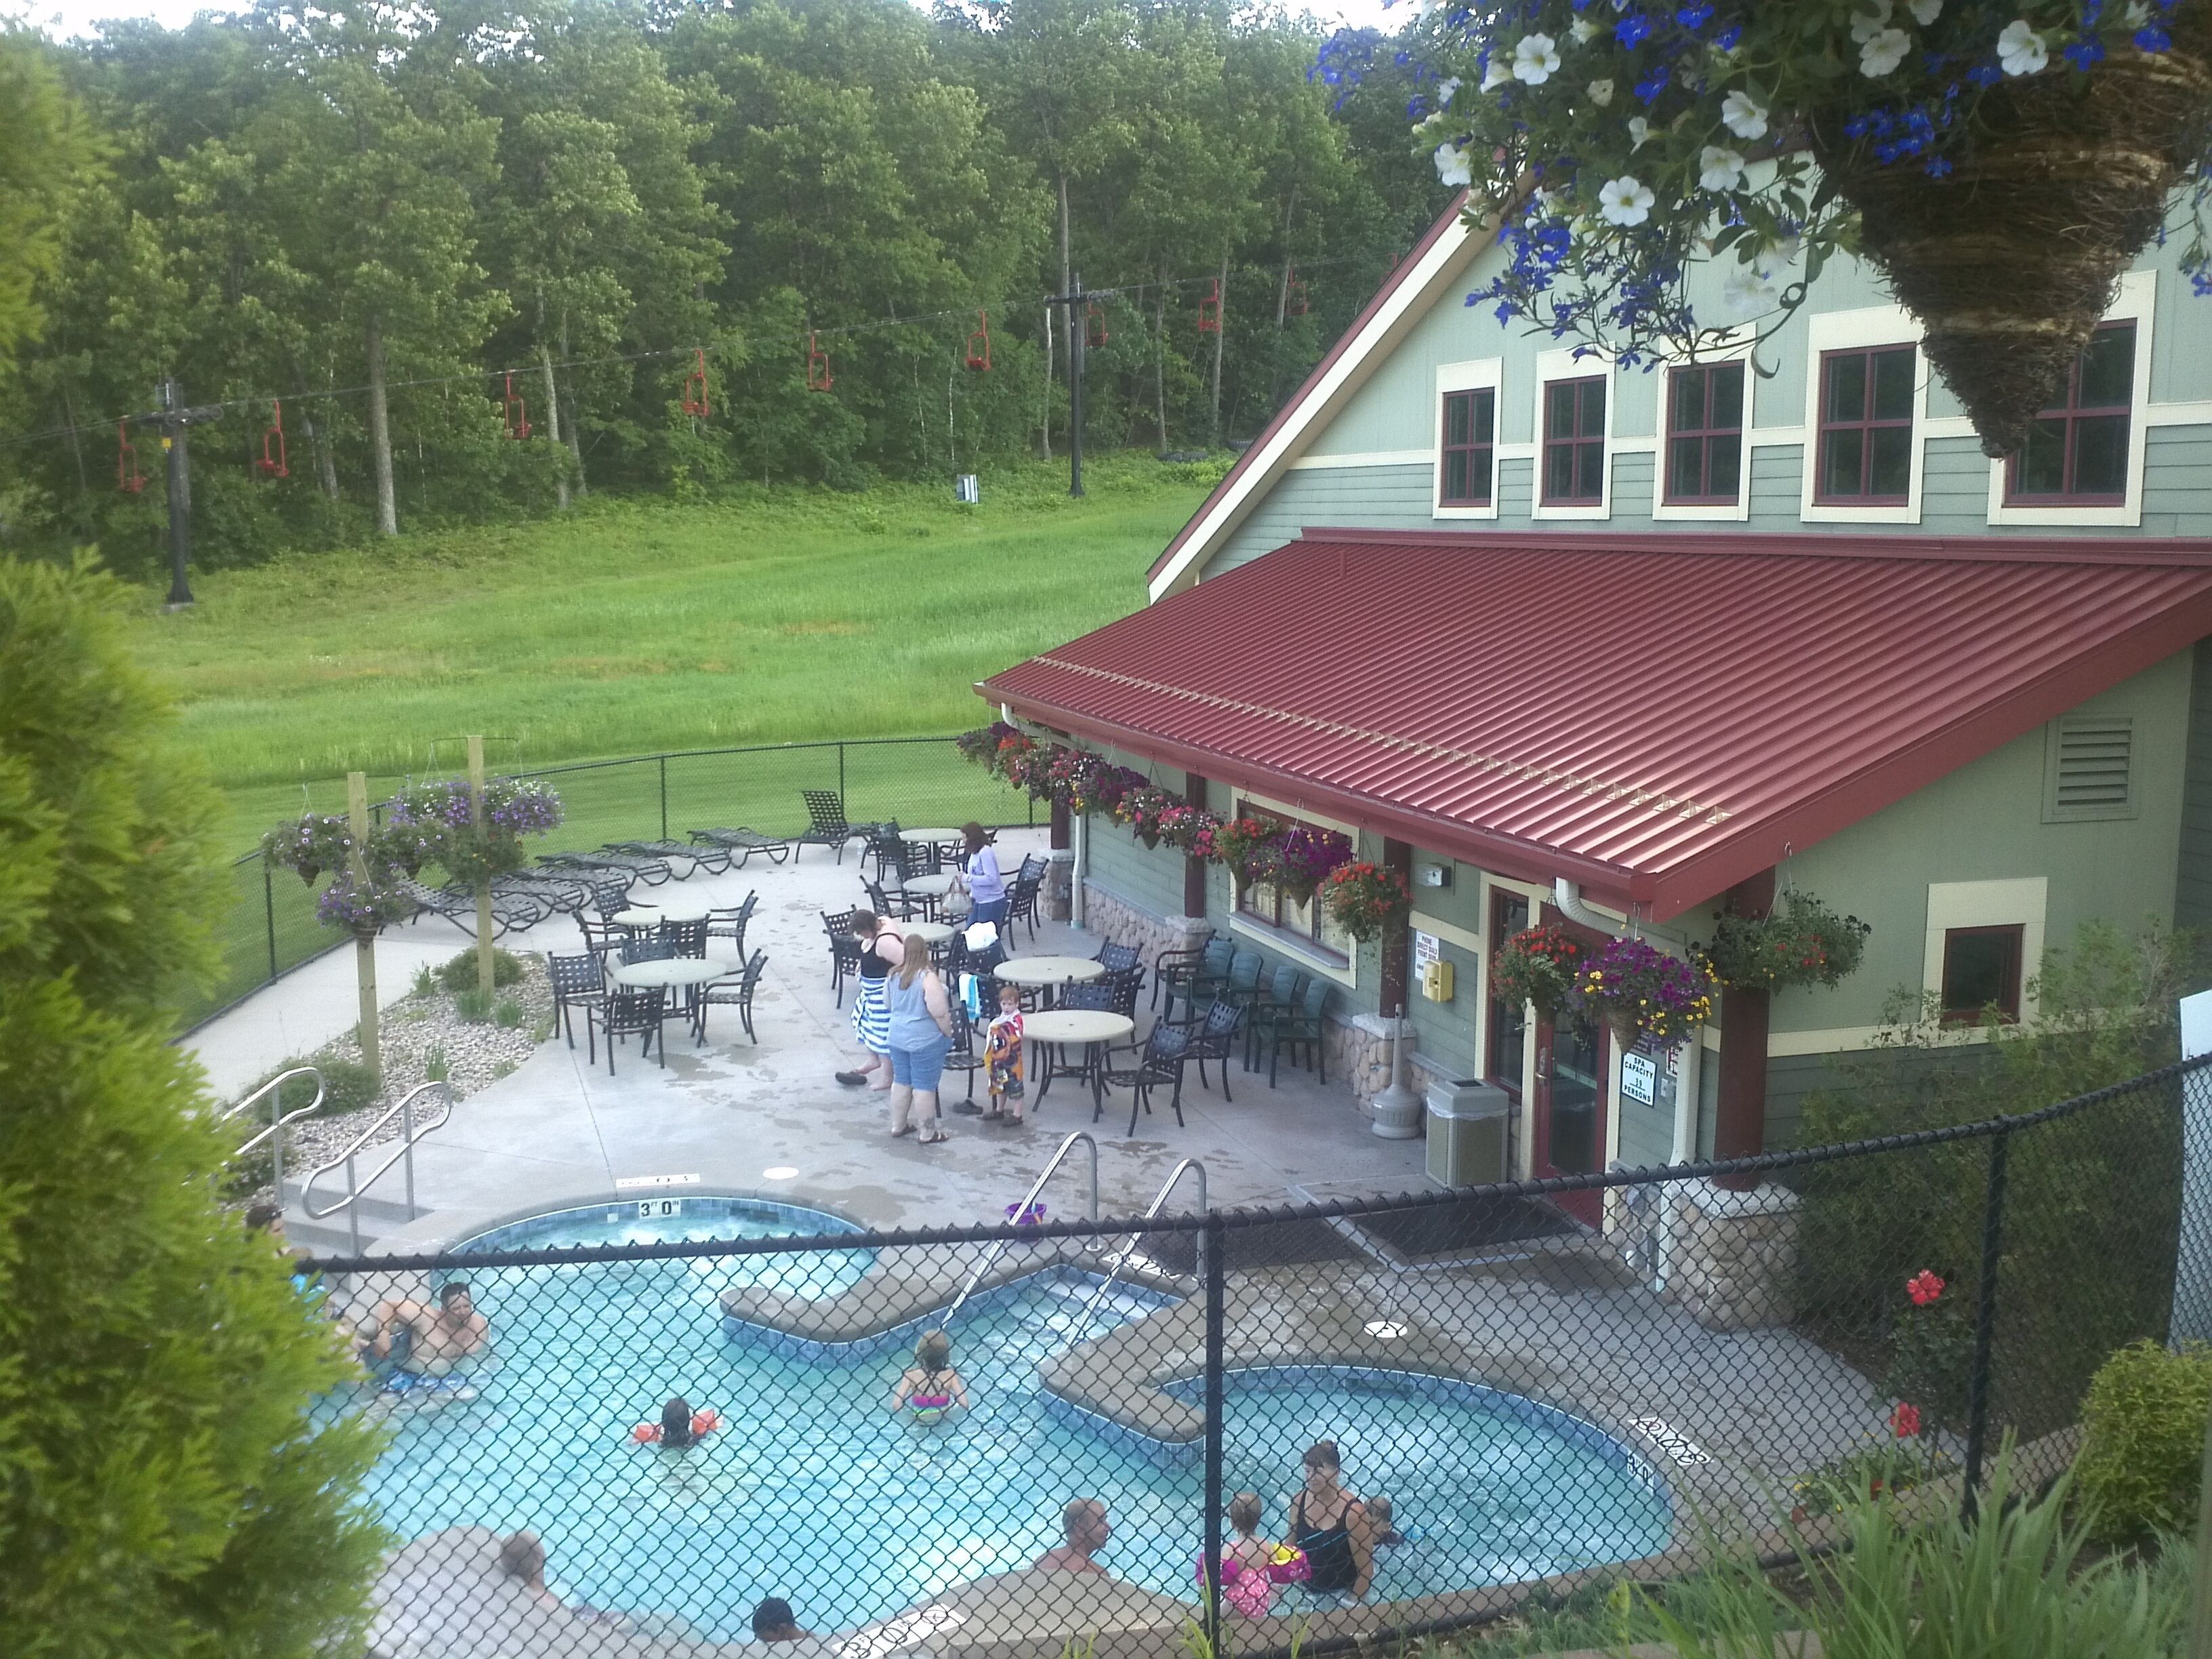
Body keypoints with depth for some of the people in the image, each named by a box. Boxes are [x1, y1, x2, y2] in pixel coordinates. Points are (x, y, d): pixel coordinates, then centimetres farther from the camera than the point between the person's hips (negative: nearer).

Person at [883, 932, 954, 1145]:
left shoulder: (893, 977, -1)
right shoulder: (928, 978, -21)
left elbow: (888, 1003, 15)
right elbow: (940, 1012, -20)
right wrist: (948, 1033, -4)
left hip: (898, 1037, 6)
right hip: (925, 1041, -6)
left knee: (901, 1081, 19)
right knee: (924, 1087, 2)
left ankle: (898, 1125, 31)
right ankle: (928, 1133, 11)